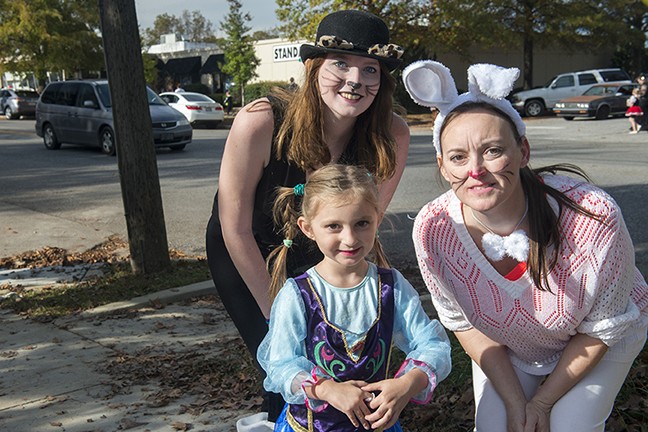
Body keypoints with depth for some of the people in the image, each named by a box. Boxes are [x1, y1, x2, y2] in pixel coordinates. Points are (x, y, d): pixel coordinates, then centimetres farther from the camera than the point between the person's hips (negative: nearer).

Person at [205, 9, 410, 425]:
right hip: (245, 256, -2)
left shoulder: (392, 136, -24)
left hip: (317, 258, 3)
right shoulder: (261, 122, -32)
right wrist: (277, 314, -14)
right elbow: (236, 230, -21)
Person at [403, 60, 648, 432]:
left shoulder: (594, 218, -37)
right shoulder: (432, 230, -29)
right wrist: (515, 402, -13)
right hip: (507, 348, 2)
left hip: (602, 343, -1)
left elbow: (602, 330, -20)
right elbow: (465, 324, -11)